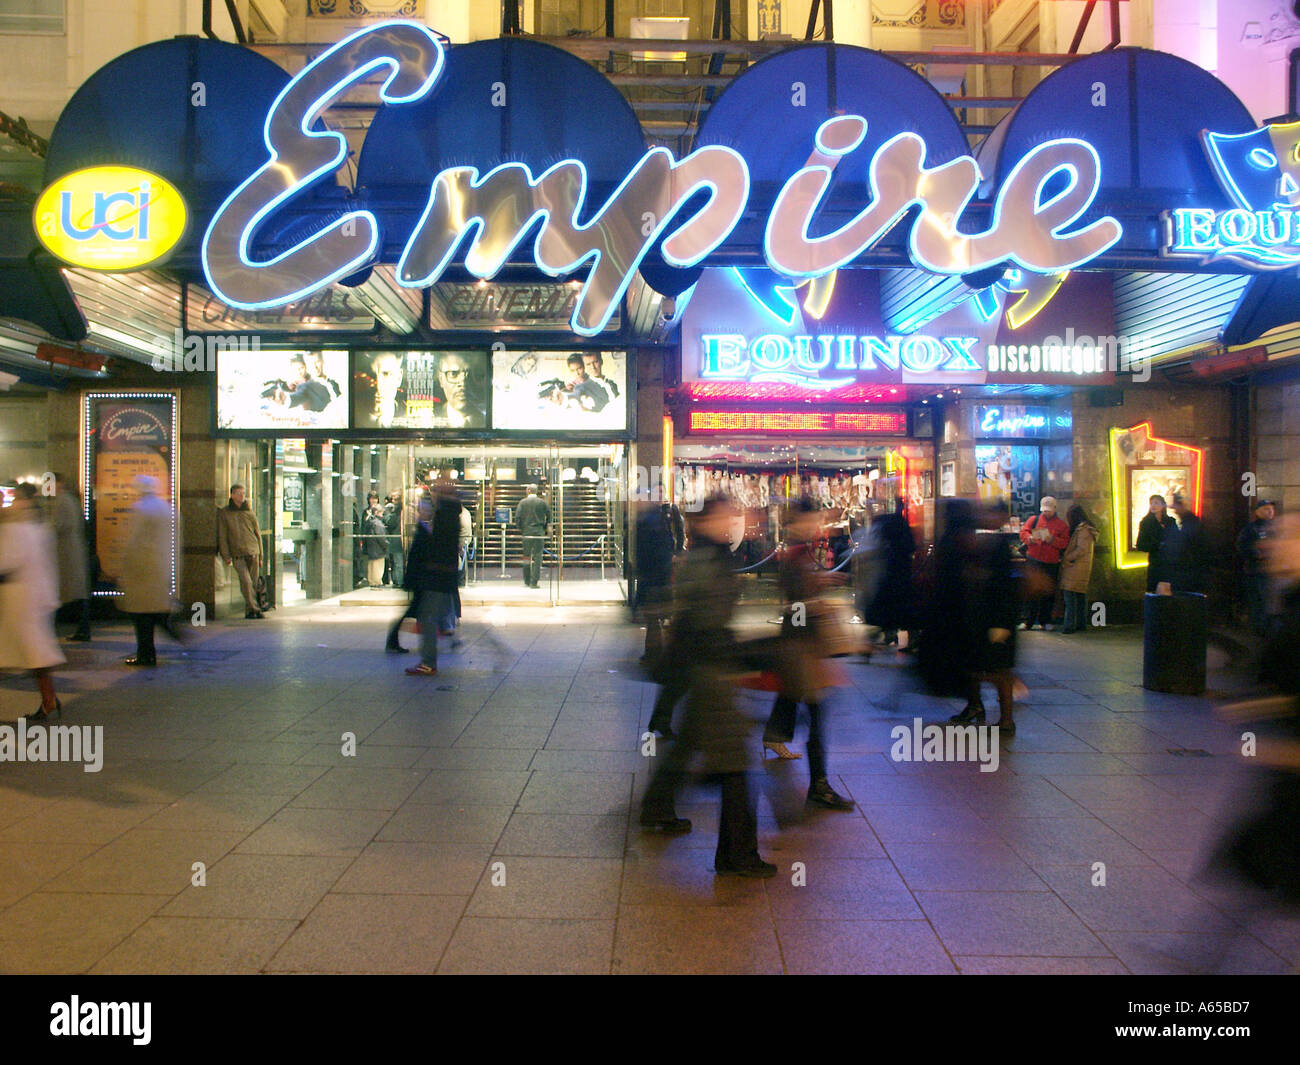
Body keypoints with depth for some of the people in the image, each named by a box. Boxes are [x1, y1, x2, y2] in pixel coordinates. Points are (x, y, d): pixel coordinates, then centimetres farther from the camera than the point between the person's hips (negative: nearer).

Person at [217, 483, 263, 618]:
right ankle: (254, 608, -16)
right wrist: (226, 555, -5)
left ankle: (249, 611, 9)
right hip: (237, 554, -3)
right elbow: (222, 536, 5)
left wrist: (260, 556, 14)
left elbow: (258, 534, 17)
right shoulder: (224, 513, 7)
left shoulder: (250, 512, 13)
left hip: (253, 552, 3)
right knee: (246, 581, -17)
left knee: (253, 581, 1)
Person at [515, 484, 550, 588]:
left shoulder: (523, 502, 0)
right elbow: (549, 516, 1)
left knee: (526, 557, 10)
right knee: (537, 557, 0)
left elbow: (517, 517, -4)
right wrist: (544, 528, 13)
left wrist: (520, 529, 8)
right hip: (539, 532, -1)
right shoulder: (542, 502, 1)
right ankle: (534, 582, -5)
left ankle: (527, 582, 14)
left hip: (526, 532, 1)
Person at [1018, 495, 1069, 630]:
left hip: (1051, 563, 0)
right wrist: (1030, 538, -17)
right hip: (1034, 562, 0)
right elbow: (1023, 532, 4)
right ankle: (1028, 621, 1)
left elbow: (1065, 543, -1)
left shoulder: (1062, 525, 8)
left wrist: (1052, 540, -18)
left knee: (1048, 593, 5)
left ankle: (1045, 621, 16)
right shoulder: (1034, 520, 11)